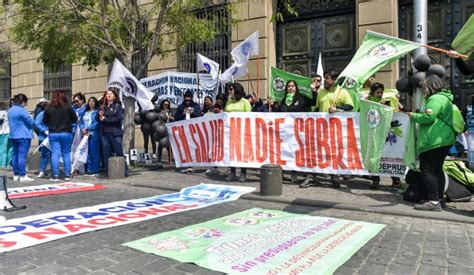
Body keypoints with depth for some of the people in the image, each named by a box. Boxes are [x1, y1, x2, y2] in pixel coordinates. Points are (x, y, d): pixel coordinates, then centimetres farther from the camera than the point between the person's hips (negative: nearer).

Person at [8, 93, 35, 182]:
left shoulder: (10, 110, 13)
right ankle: (23, 176, -7)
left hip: (13, 136, 9)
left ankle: (16, 175, 18)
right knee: (22, 156, -8)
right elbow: (31, 122, -14)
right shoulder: (21, 110, -15)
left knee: (15, 155, 12)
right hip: (23, 136, -9)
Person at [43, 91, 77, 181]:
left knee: (55, 154, 3)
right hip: (66, 133, -1)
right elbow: (75, 119, 0)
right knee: (66, 154, 7)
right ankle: (67, 175, 9)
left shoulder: (49, 108, -2)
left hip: (53, 134, 1)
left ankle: (55, 176, 2)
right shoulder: (68, 107, -6)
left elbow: (45, 121, 6)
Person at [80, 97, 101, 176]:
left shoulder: (97, 112, 1)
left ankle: (95, 170, -1)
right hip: (85, 134, 6)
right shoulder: (85, 112, 21)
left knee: (94, 153, -6)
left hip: (94, 135, -6)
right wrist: (83, 128, -5)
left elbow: (97, 123, -10)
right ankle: (89, 170, 11)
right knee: (87, 153, 5)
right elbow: (80, 121, 14)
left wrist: (88, 128, -12)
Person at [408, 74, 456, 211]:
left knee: (427, 169, -9)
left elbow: (427, 117, -22)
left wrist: (413, 115, -5)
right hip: (444, 140, 11)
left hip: (433, 142, -11)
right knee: (437, 169, 15)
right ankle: (439, 198, 22)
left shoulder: (435, 99, -13)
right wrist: (417, 115, 15)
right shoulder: (444, 97, 21)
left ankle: (433, 201, -10)